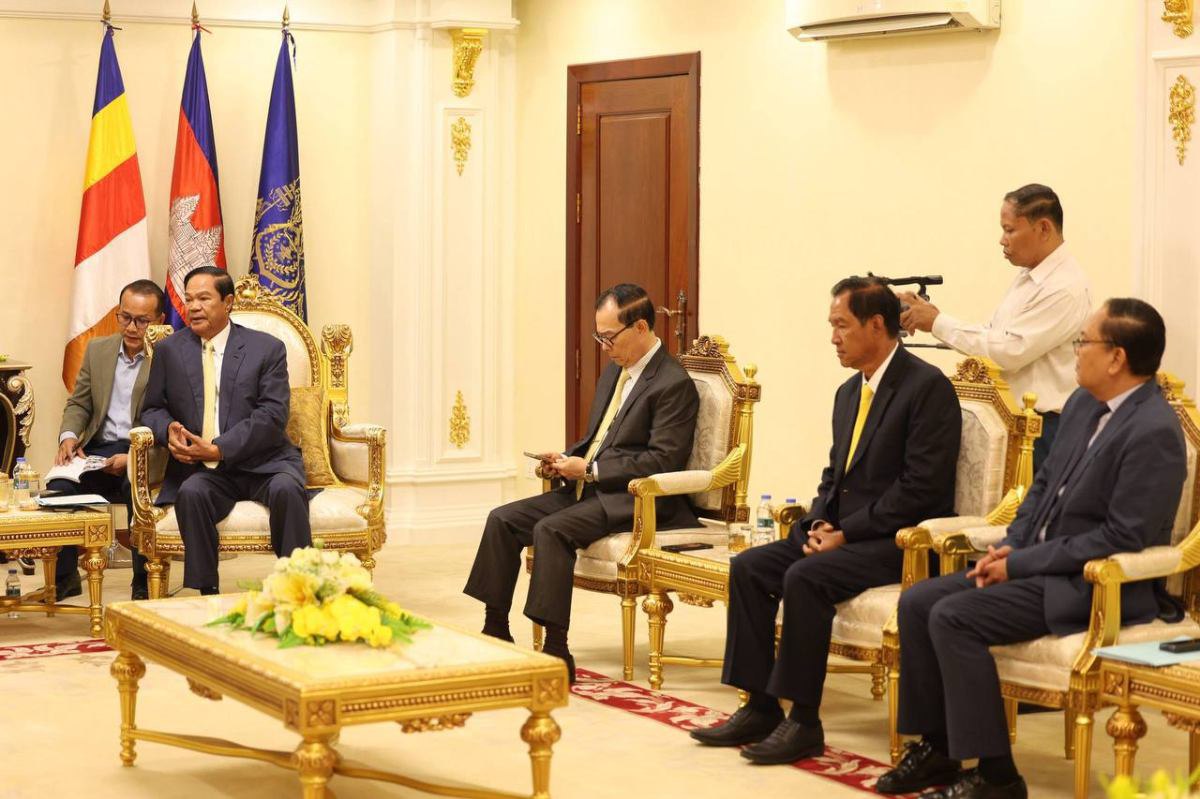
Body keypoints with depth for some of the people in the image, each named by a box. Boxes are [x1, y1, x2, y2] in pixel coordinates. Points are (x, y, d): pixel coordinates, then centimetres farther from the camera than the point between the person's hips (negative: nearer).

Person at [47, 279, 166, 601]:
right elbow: (78, 403, 18)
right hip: (99, 450, 5)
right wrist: (68, 436, -4)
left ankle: (144, 582, -18)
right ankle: (63, 578, -6)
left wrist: (134, 458, -23)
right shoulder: (98, 349, 12)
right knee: (60, 484, -23)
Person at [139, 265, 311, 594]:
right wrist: (168, 430, -10)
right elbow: (152, 408, 16)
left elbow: (272, 415, -6)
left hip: (263, 461, -1)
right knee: (191, 493, -33)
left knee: (286, 489, -33)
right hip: (199, 468, 1)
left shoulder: (267, 348, 4)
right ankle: (207, 594, -24)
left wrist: (220, 449, -17)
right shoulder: (169, 350, 13)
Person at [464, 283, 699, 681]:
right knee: (502, 520, -5)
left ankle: (556, 651, -28)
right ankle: (496, 631, -2)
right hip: (590, 487, 9)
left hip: (632, 499, -9)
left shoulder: (673, 385, -13)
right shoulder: (614, 372, 16)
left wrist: (591, 469, -17)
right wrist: (568, 459, 4)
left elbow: (662, 461, -19)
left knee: (551, 529, -30)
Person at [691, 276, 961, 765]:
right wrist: (819, 523, 0)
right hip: (843, 534, 9)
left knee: (805, 577, -29)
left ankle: (804, 723, -21)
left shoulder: (928, 388, -13)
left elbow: (921, 488, -19)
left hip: (898, 541, -9)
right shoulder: (849, 393, 16)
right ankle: (760, 707, -4)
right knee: (749, 567, -6)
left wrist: (846, 533, -19)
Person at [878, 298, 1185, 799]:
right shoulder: (1083, 404, 8)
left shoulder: (1153, 432, -21)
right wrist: (1009, 547, 1)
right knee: (917, 602, -1)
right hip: (1037, 565, 9)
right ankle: (936, 748, 7)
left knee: (953, 618, -23)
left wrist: (1021, 563, -17)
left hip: (1096, 587, -9)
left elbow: (1121, 539, -22)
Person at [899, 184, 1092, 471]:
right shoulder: (1027, 276, 13)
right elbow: (993, 334, 13)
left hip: (1043, 426, -9)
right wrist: (929, 317, 1)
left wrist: (938, 322, -15)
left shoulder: (1066, 287, -18)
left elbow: (1009, 350, -22)